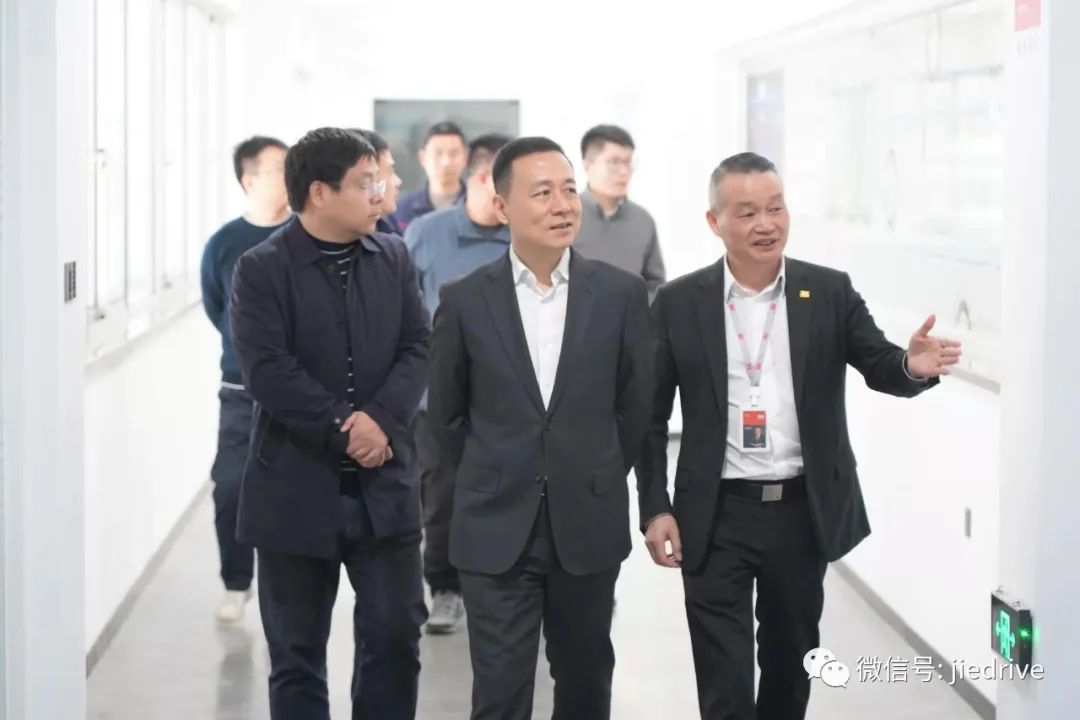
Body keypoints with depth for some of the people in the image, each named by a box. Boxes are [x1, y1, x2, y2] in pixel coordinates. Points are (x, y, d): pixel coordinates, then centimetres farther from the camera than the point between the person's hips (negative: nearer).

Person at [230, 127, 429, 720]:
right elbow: (267, 370, -15)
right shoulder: (261, 270, -7)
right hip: (297, 487, -3)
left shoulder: (394, 259, 7)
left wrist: (380, 418, -17)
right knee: (296, 650, 7)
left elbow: (417, 348, 0)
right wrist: (343, 429, -18)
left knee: (396, 635, 4)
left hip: (385, 482, 3)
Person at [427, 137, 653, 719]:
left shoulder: (621, 293, -2)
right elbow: (446, 412, 7)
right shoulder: (465, 300, -4)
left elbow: (636, 402, 7)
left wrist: (597, 479, 9)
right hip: (495, 529, -1)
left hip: (588, 525, 1)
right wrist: (492, 482, 10)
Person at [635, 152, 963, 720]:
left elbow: (881, 369, -7)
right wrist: (655, 509, -5)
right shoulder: (679, 303, -2)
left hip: (803, 511, 2)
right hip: (715, 517, -2)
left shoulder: (830, 293, 0)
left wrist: (914, 365, -31)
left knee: (791, 660, 18)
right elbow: (651, 415, 1)